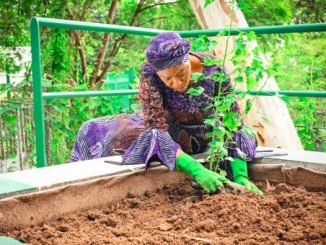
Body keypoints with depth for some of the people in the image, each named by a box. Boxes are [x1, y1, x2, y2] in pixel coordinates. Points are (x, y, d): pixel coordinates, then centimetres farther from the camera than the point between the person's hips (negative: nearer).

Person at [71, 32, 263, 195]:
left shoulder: (214, 70, -29)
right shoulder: (149, 75, -30)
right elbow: (157, 129, -36)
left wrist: (241, 177, -36)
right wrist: (196, 170, -48)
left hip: (206, 134, 4)